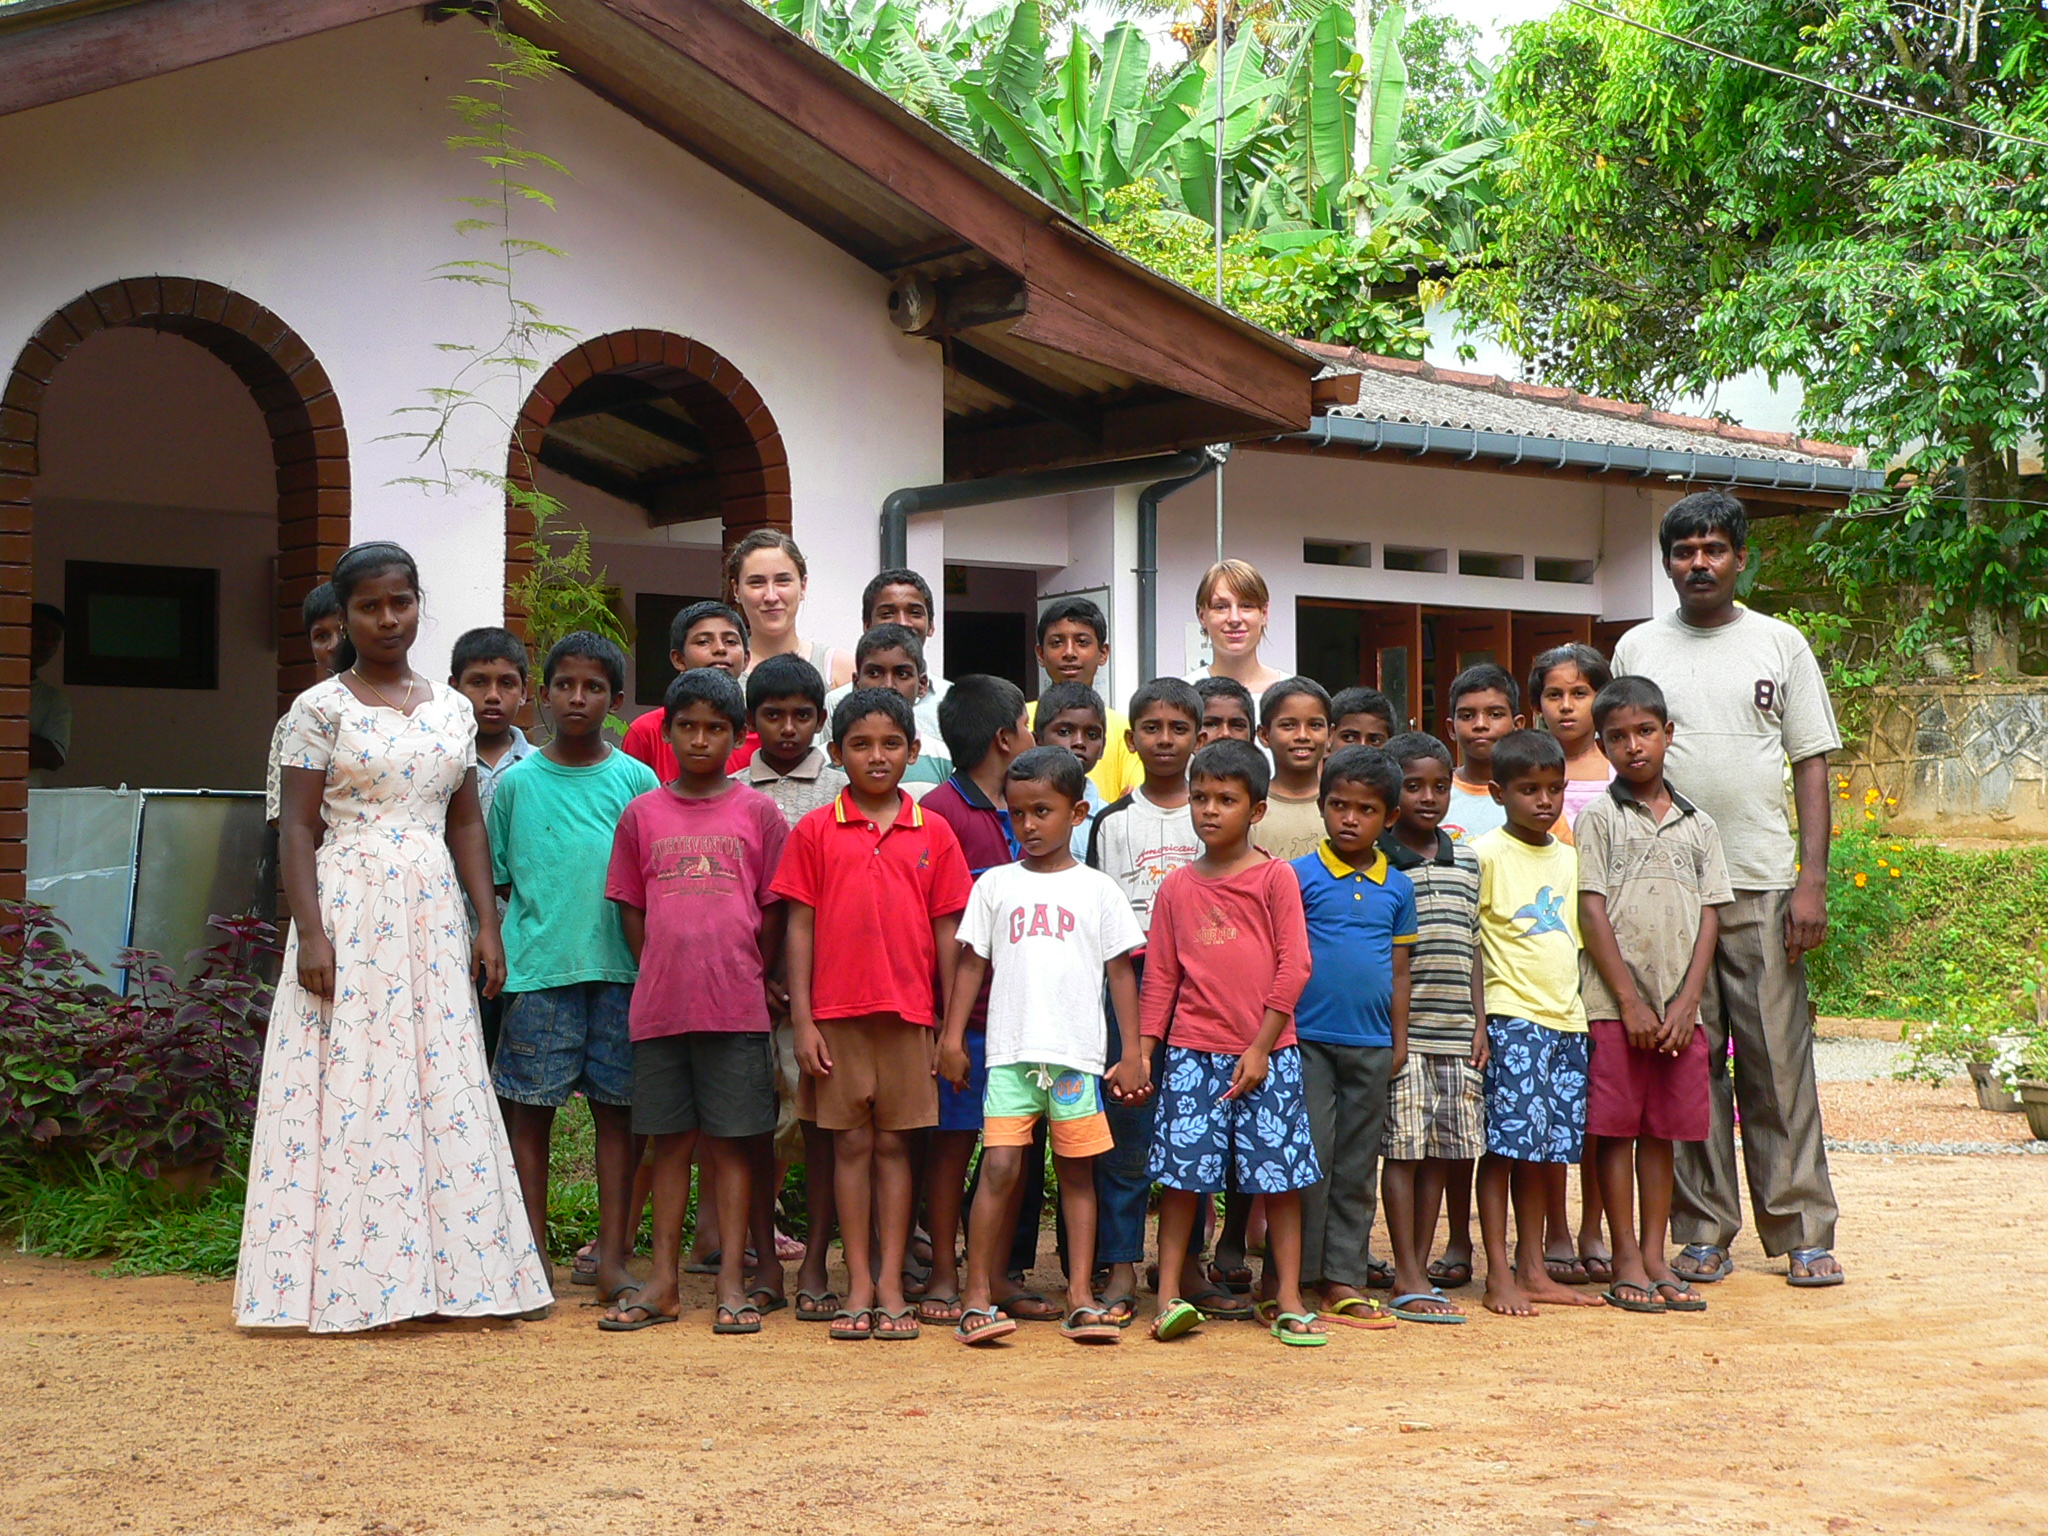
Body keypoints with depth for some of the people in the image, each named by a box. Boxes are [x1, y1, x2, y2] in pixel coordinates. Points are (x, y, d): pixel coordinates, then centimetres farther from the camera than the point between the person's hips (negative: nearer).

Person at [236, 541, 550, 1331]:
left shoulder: (451, 709, 12)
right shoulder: (321, 708, -1)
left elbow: (465, 823, 14)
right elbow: (299, 829, -5)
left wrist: (487, 923, 7)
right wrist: (310, 934, -13)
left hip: (432, 917, 4)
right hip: (350, 913, -4)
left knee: (442, 1088, 3)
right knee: (349, 1086, -5)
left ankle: (447, 1271, 8)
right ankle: (346, 1279, 1)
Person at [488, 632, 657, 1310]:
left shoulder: (635, 780, 7)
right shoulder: (516, 784, 7)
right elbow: (494, 882, 11)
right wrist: (494, 950, 2)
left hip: (619, 967, 0)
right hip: (535, 968, 0)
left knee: (616, 1108, 3)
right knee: (530, 1109, 1)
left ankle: (613, 1259, 8)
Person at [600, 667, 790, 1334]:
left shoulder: (758, 812, 4)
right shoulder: (642, 814, 8)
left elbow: (774, 909, 5)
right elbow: (631, 910, 11)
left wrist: (754, 978, 1)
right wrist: (661, 977, 4)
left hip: (736, 1004, -2)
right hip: (659, 1004, 2)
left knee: (732, 1141, 1)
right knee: (669, 1139, 7)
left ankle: (734, 1281, 6)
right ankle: (663, 1283, 13)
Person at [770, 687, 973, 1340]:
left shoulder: (933, 834, 6)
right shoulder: (814, 832, 3)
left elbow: (947, 933, 7)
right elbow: (799, 928, 2)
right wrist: (802, 1022, -3)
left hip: (909, 1014, 1)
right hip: (837, 1013, -1)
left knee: (895, 1144, 5)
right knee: (851, 1144, 4)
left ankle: (891, 1284, 9)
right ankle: (859, 1286, 9)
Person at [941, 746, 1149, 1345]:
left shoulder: (1097, 889, 7)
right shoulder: (995, 885, 9)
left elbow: (1121, 971, 8)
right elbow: (973, 963, 11)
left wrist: (1132, 1053, 4)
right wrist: (952, 1037, 5)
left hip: (1078, 1053, 0)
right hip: (1010, 1050, 0)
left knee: (1077, 1171, 4)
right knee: (999, 1166, -9)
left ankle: (1081, 1297, 7)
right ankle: (978, 1297, -5)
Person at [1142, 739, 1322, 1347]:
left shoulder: (1275, 877, 0)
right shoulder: (1177, 888, 8)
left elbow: (1294, 967, -4)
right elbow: (1160, 976, 10)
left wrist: (1261, 1047, -9)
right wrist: (1143, 1049, 2)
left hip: (1268, 1054, -2)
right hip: (1192, 1052, 2)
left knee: (1280, 1175, 1)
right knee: (1182, 1172, 0)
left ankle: (1289, 1302, 8)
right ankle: (1168, 1297, 6)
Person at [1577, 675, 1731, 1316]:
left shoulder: (1698, 824, 11)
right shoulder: (1598, 819, 1)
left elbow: (1710, 916, 7)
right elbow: (1592, 914, -5)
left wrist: (1686, 1003, -4)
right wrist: (1630, 1002, -10)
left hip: (1678, 1008, 3)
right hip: (1613, 1004, -3)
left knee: (1662, 1131, 8)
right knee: (1616, 1130, -1)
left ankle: (1655, 1257, 14)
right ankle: (1626, 1262, 4)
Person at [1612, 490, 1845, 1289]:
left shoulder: (1780, 644, 7)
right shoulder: (1638, 649, 10)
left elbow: (1811, 765, 5)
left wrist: (1812, 880, -5)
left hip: (1763, 885, -1)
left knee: (1778, 1060, -2)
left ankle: (1803, 1232, 4)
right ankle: (1704, 1232, 10)